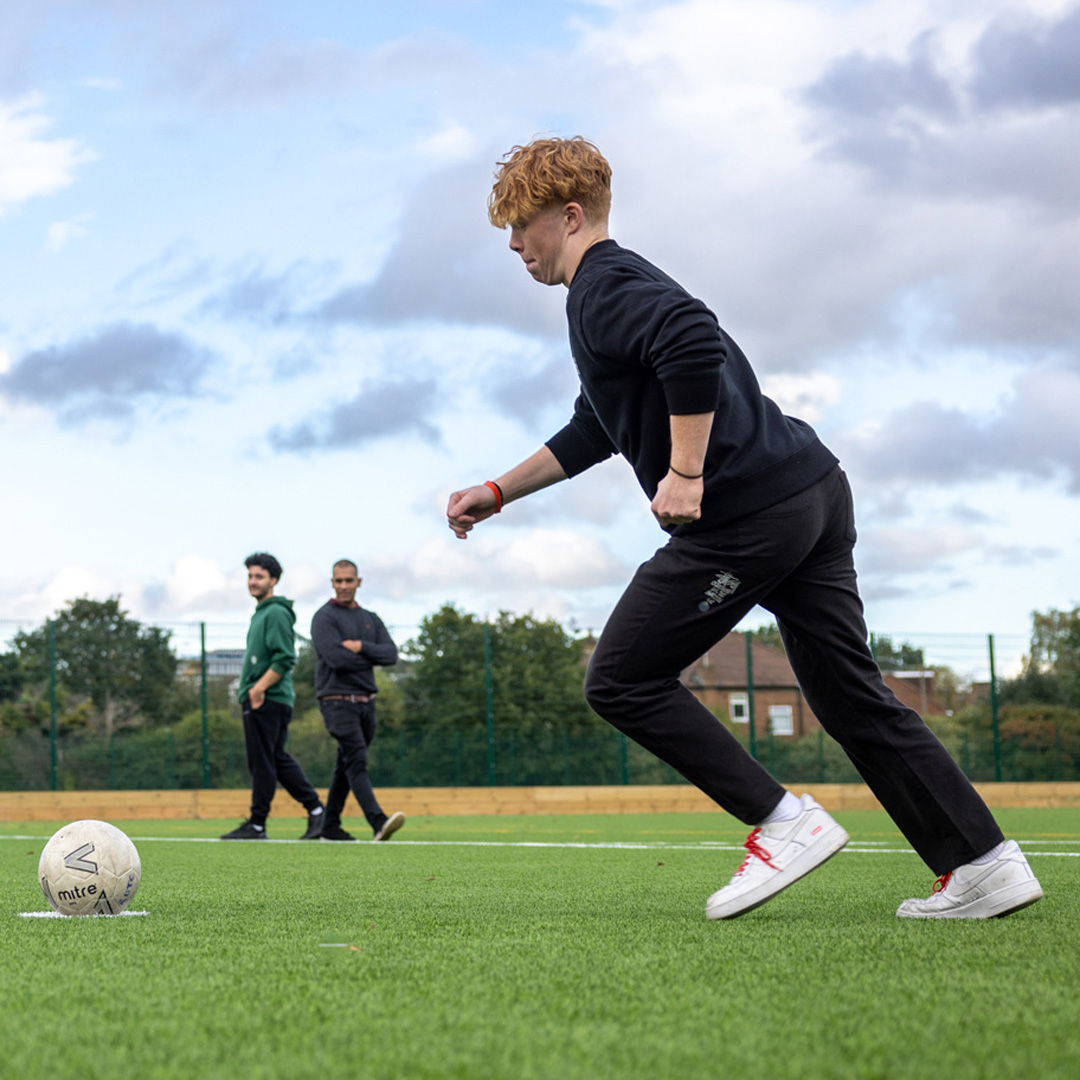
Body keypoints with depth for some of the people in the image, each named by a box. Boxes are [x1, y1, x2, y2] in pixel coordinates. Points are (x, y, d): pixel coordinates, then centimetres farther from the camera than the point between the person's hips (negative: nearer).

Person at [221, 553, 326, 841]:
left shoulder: (276, 613, -11)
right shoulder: (261, 612, 20)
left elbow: (285, 659, -20)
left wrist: (259, 688, -21)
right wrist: (251, 690, 19)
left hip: (268, 699, -10)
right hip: (258, 699, 10)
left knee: (261, 761, -4)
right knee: (278, 758, 11)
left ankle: (257, 824, 0)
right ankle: (315, 807, 12)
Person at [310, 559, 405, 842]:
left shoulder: (370, 619, 17)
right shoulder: (324, 617, -2)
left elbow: (391, 654, 3)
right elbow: (336, 658, -16)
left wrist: (362, 647, -13)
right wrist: (372, 658, -3)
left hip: (366, 701, 7)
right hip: (337, 700, -7)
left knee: (346, 766, 11)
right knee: (356, 761, -19)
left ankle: (330, 826, 18)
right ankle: (378, 821, -32)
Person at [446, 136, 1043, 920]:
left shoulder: (602, 286, -6)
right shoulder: (622, 283, 27)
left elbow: (693, 339, -28)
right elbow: (590, 436, 35)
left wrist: (686, 473, -24)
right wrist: (497, 493, 32)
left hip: (745, 515, -10)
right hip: (816, 493, 10)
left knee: (622, 680, 1)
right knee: (850, 693, 12)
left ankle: (784, 823, -3)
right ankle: (983, 863, 9)